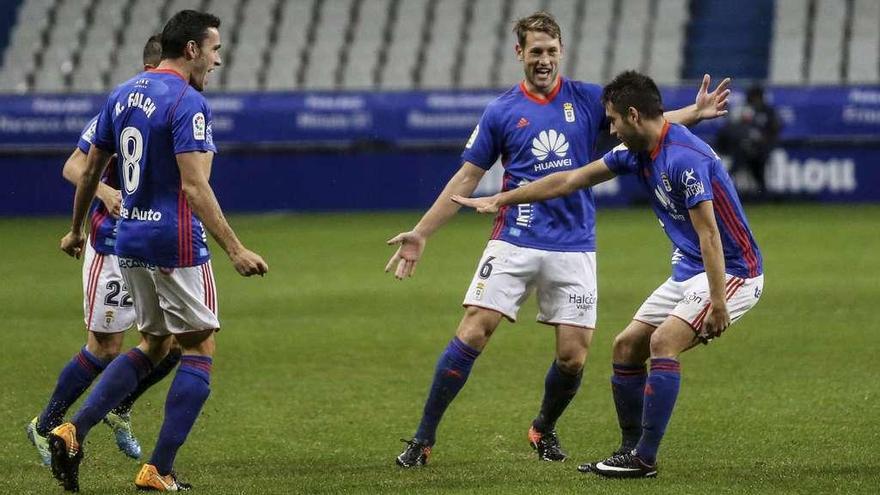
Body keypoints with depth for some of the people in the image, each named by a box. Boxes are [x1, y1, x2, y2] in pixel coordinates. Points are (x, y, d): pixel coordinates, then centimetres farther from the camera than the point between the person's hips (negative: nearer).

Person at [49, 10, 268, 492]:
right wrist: (235, 249, -24)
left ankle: (72, 432, 3)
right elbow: (194, 186, -23)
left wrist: (75, 230, 29)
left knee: (152, 345, 20)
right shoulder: (188, 103, -15)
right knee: (199, 350, 4)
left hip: (129, 242, 8)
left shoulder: (123, 95, 9)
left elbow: (89, 170, 16)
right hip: (176, 242, -8)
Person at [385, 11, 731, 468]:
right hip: (514, 242, -1)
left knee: (573, 356, -2)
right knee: (472, 334, -13)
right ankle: (423, 438, -6)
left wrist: (694, 112, -12)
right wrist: (420, 233, 4)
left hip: (574, 248, 1)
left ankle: (544, 429, 26)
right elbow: (466, 179, 7)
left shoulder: (587, 100, 6)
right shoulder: (501, 112, 4)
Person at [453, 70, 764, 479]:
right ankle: (630, 449, 15)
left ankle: (644, 459, -20)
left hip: (732, 271, -10)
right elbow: (569, 181, 13)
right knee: (626, 347, 7)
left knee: (663, 342, -24)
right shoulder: (635, 152, 4)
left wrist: (717, 304, -29)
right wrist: (499, 200, 18)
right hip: (687, 272, 10)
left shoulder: (684, 158, -25)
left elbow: (709, 235, -27)